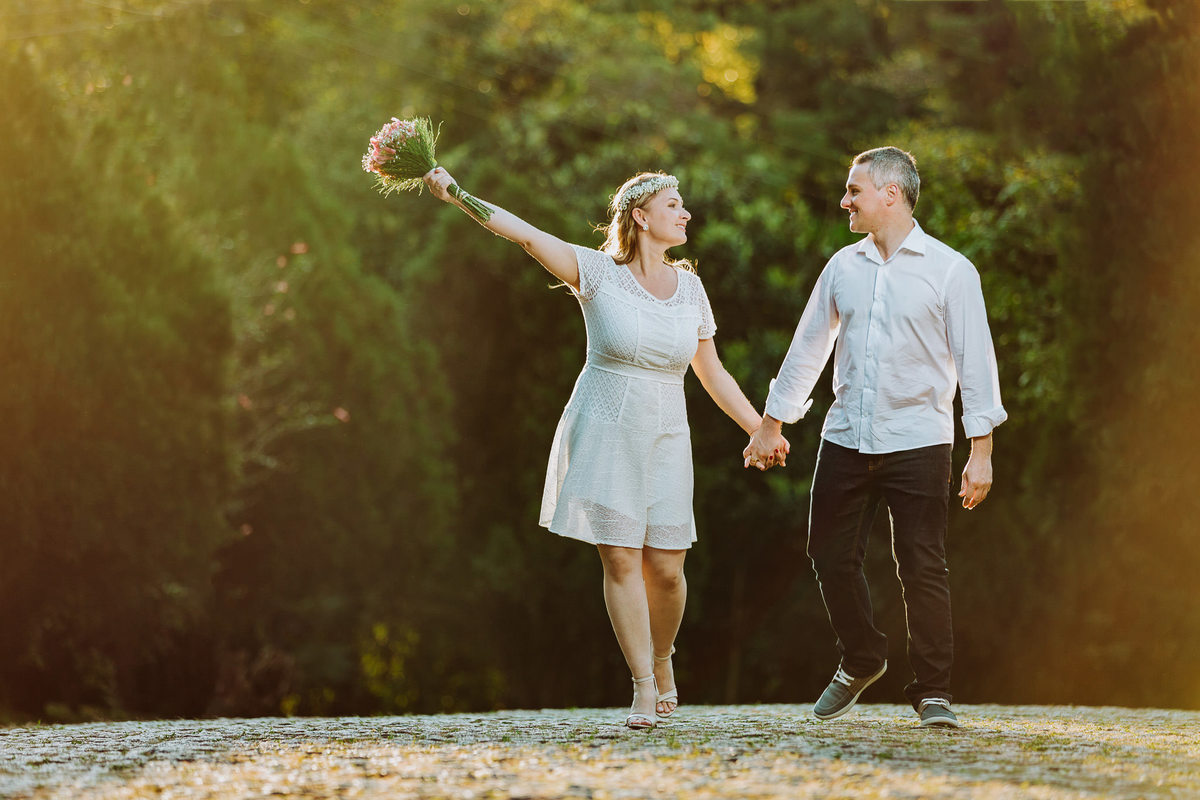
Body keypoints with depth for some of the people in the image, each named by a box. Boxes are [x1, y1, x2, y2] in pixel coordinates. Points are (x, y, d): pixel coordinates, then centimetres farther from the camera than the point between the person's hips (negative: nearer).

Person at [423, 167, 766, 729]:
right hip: (604, 430, -3)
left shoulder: (689, 288, 8)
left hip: (664, 436, 3)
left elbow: (712, 374, 16)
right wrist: (455, 197, -26)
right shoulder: (598, 272, -5)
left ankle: (661, 658, 26)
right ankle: (644, 688, 3)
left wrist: (761, 430, 17)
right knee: (620, 560, -6)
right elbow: (524, 234, -16)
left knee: (665, 568, -3)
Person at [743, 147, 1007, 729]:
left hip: (916, 442, -4)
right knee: (831, 557, 6)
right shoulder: (842, 266, 11)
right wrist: (772, 424, 20)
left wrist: (981, 450, -11)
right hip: (845, 440, 4)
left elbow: (975, 361, -5)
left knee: (922, 568, -5)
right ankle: (860, 663, 28)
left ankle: (932, 692, 5)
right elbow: (808, 348, 19)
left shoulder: (949, 270, -3)